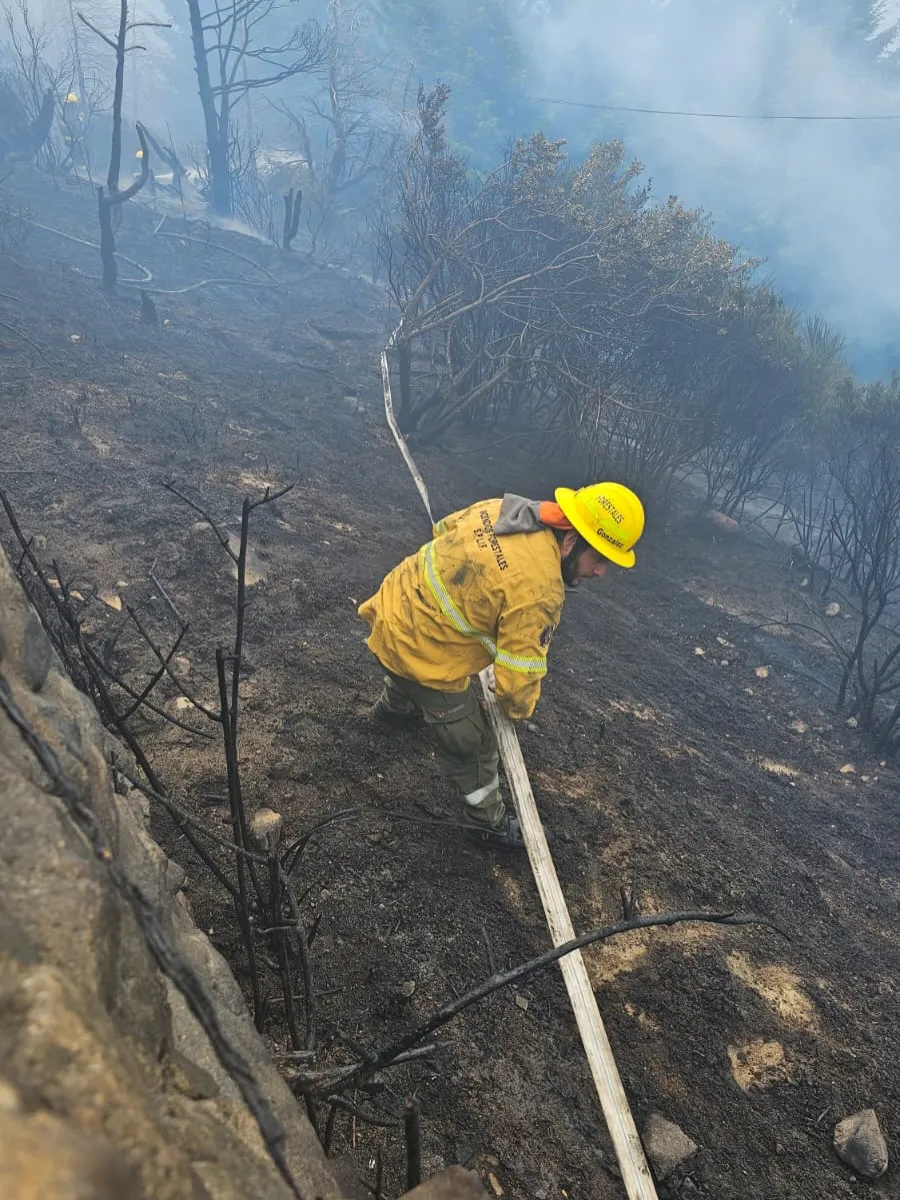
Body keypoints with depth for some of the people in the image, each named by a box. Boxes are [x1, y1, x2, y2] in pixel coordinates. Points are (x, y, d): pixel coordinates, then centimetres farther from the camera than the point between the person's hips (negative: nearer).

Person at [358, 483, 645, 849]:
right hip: (423, 654, -8)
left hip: (396, 606, 8)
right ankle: (486, 818, 37)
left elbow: (444, 528, 12)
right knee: (471, 743, 13)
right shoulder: (539, 592, -29)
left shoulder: (502, 509, -7)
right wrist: (517, 708, 1)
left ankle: (393, 707, 74)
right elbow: (517, 674, -22)